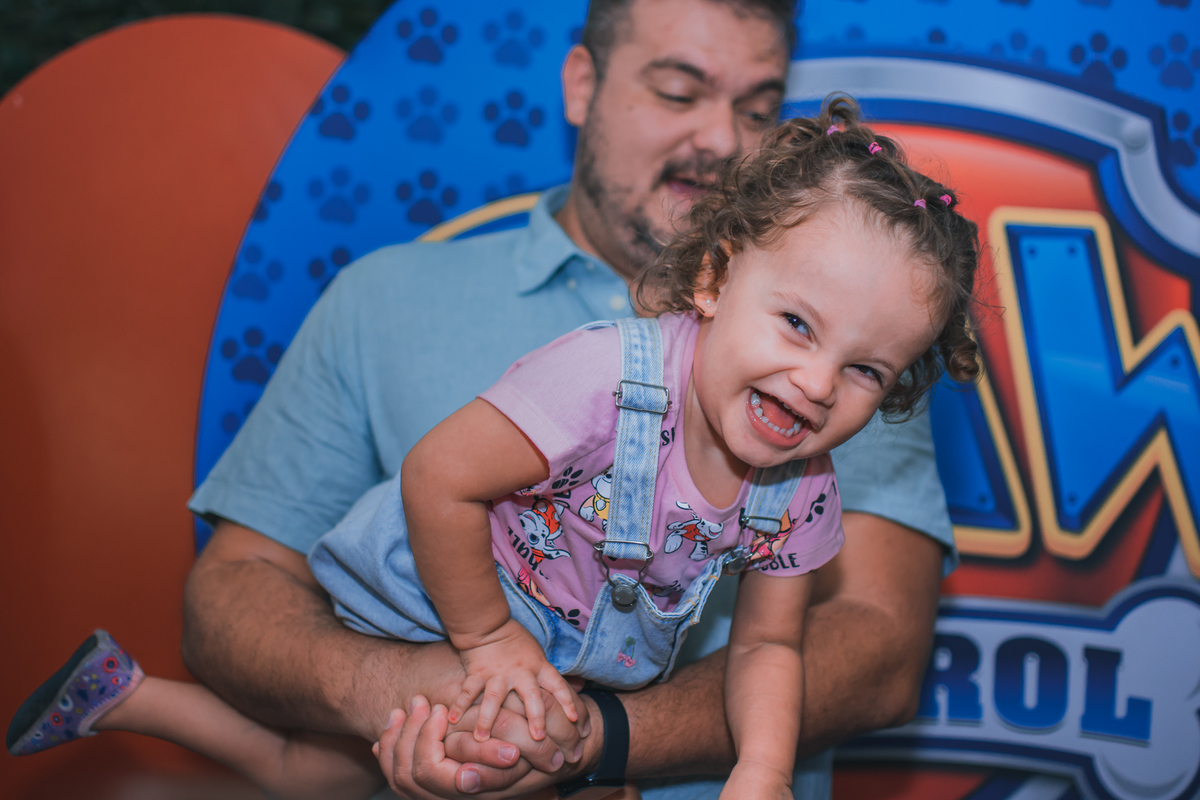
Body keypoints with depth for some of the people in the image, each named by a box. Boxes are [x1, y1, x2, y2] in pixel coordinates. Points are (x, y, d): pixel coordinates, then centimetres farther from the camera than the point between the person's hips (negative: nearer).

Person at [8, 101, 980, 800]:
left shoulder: (802, 493, -17)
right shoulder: (604, 377, -39)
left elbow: (767, 641, -6)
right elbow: (437, 481, -33)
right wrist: (489, 639, -23)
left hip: (579, 662, 6)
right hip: (428, 609, -6)